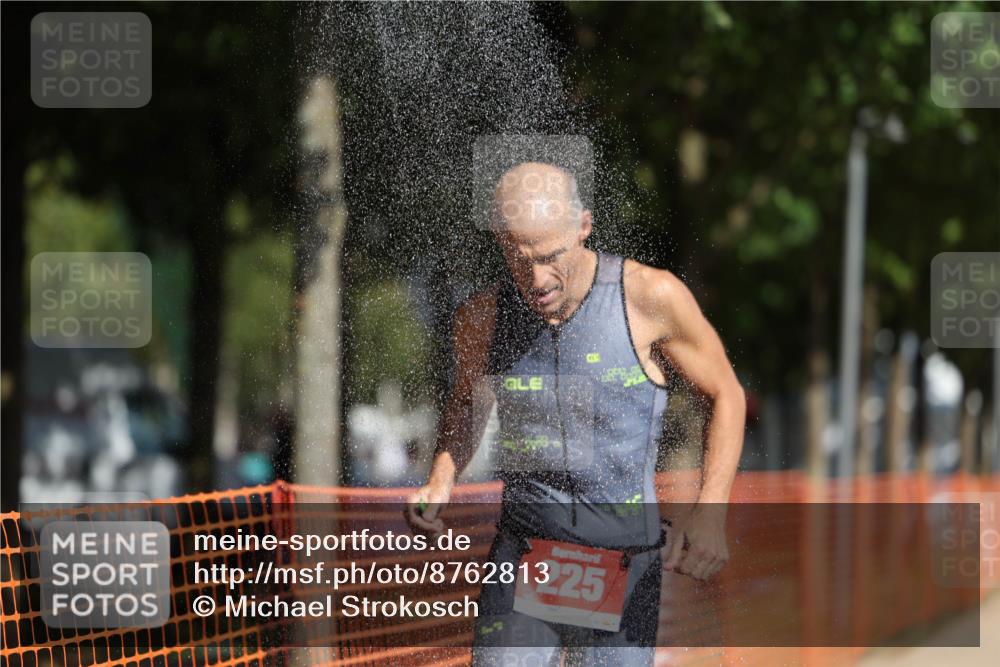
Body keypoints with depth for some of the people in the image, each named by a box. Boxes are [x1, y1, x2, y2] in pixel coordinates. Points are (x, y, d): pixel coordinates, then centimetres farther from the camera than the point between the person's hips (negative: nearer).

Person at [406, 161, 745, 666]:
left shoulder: (650, 297, -9)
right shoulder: (481, 319, -1)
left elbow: (725, 395, 4)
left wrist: (710, 511, -9)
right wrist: (440, 480, 2)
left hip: (624, 570, -1)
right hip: (522, 565, 2)